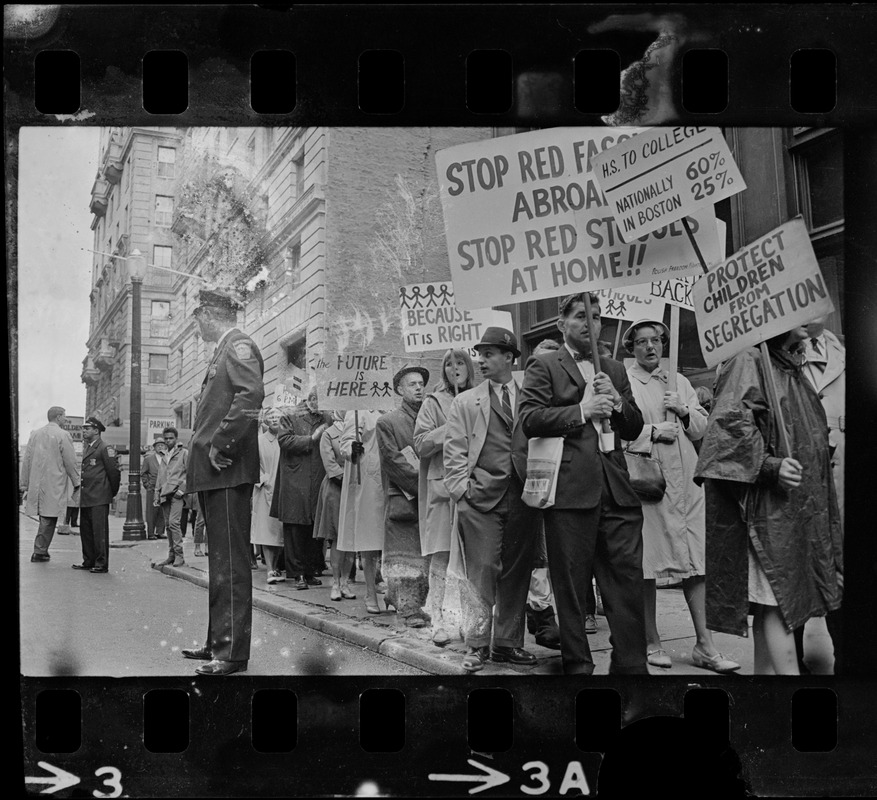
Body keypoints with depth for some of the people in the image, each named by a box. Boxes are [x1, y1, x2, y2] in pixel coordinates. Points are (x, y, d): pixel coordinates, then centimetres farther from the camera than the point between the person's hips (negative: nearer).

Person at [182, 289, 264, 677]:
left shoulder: (238, 345, -9)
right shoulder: (225, 350, 21)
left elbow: (252, 394, -25)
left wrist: (221, 445, -23)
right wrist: (205, 446, 13)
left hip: (227, 471, -10)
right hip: (212, 471, 10)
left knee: (230, 562, -7)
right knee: (219, 560, 15)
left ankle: (233, 651, -2)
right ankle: (218, 640, 24)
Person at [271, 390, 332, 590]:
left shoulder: (327, 420, 16)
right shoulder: (290, 418, 5)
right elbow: (284, 439, -9)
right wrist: (311, 439, -9)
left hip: (319, 483, 4)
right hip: (295, 485, -3)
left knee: (317, 529, 4)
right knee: (295, 530, -4)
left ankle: (311, 571, 14)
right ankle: (298, 573, 2)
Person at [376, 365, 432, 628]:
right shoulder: (388, 422, 3)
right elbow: (393, 461, -5)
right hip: (403, 497, -4)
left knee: (427, 556, 2)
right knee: (405, 556, -5)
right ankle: (408, 609, -2)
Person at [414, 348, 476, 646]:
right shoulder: (434, 403, 7)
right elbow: (420, 445, -1)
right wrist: (450, 428, -10)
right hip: (442, 485, -2)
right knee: (441, 556, -4)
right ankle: (438, 621, 2)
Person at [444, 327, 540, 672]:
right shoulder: (464, 402, 11)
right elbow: (455, 453, 7)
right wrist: (462, 490, -4)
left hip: (523, 497, 2)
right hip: (481, 498, -1)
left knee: (516, 572, 6)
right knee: (482, 571, -5)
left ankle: (507, 643, 16)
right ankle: (477, 645, 4)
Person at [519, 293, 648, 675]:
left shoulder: (614, 369, 22)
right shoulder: (543, 366, 6)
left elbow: (635, 428, 20)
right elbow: (529, 419, -7)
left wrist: (617, 403, 1)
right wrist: (581, 411, -13)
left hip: (616, 489, 4)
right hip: (570, 489, -4)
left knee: (627, 576, 0)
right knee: (571, 583, 2)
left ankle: (631, 664, 8)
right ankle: (577, 664, 13)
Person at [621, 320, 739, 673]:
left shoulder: (679, 381, 19)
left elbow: (702, 428, 17)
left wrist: (684, 411, -1)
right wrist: (653, 432, -13)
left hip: (685, 478, 5)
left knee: (696, 563, 3)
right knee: (647, 565, 1)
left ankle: (704, 646, 9)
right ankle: (652, 643, 14)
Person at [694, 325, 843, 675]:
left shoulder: (791, 367, 19)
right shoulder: (750, 361, -8)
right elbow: (730, 422, -19)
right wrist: (770, 465, -24)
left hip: (798, 501, 9)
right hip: (767, 501, -9)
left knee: (771, 600, 9)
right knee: (777, 597, -10)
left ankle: (764, 670, 14)